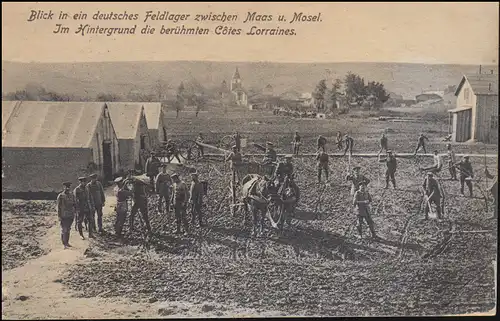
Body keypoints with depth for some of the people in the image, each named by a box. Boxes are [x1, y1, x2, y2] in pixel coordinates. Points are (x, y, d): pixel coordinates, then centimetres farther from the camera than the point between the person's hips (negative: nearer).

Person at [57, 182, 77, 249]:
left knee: (68, 230, 13)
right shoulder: (60, 196, -7)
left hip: (70, 216, 5)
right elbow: (58, 207, -7)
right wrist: (59, 216, -9)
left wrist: (74, 213, 6)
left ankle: (67, 242, 23)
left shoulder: (72, 195, 7)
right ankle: (64, 244, -2)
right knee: (64, 230, -4)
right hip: (63, 216, -5)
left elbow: (75, 204, 13)